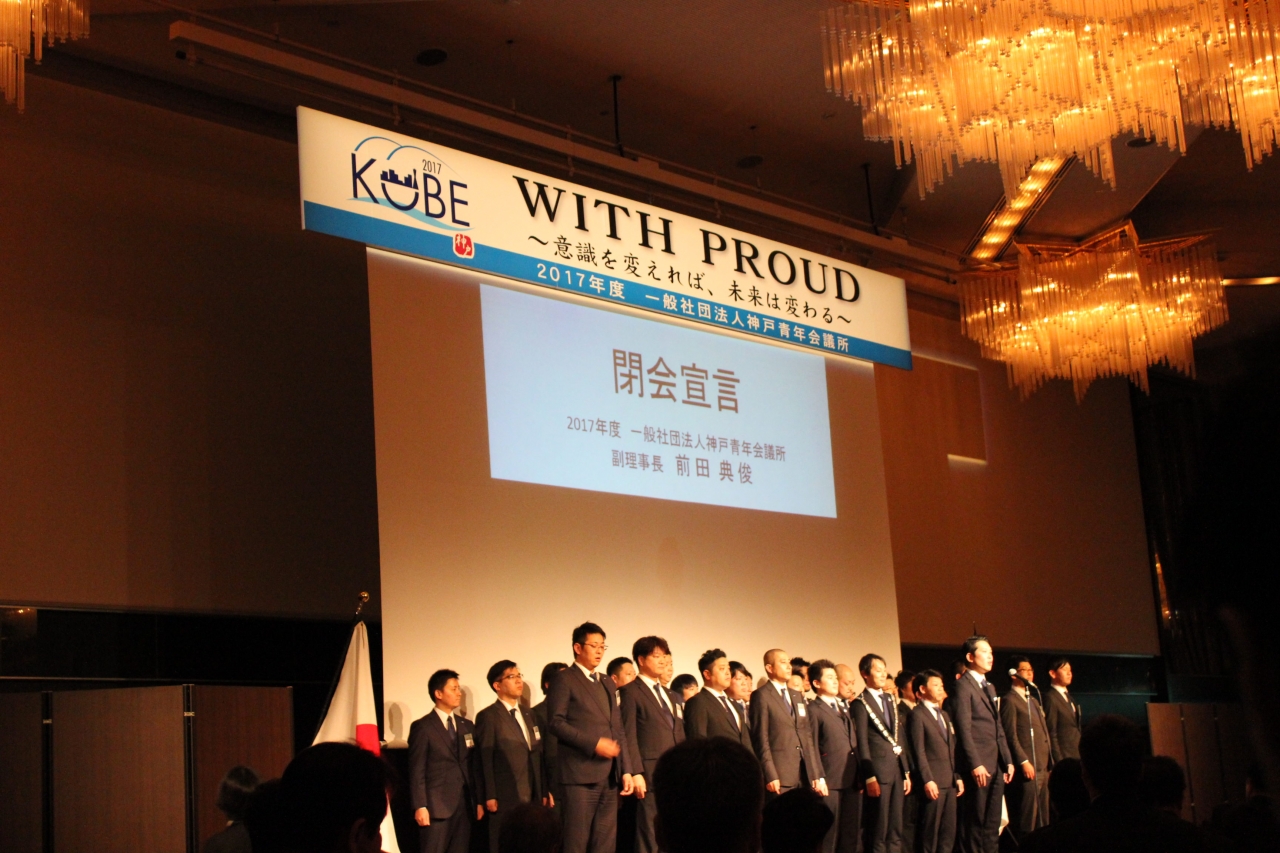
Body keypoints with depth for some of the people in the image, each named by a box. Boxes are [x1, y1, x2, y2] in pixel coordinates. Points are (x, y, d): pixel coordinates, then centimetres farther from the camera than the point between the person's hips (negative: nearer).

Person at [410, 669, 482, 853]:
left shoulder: (467, 726, 15)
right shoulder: (422, 727, -2)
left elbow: (474, 768, 15)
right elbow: (416, 771, -6)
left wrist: (479, 801, 9)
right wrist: (420, 807, -12)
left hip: (464, 804, 5)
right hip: (437, 805, -5)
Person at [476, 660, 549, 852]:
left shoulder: (529, 714, 18)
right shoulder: (488, 717, -3)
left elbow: (538, 755, 16)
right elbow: (485, 760, -8)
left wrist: (544, 792, 11)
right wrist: (490, 797, -14)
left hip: (534, 798, 6)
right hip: (506, 799, -6)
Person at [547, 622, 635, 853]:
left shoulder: (608, 683, 21)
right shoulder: (564, 679, -1)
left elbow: (618, 729, 18)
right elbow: (557, 723, -11)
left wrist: (626, 769, 8)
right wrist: (593, 743, -16)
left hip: (610, 775, 7)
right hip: (580, 773, -7)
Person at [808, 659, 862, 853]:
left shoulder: (844, 708, 21)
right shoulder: (813, 710, -4)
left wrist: (861, 776, 13)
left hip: (852, 780, 7)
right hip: (830, 782, -7)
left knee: (851, 835, 8)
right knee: (828, 836, -4)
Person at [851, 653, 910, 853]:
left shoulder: (890, 701, 17)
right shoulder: (861, 703, -5)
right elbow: (862, 743, -10)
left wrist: (906, 772, 14)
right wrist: (870, 777, -15)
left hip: (896, 769, 7)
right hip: (878, 769, -7)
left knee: (895, 831, 8)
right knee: (877, 831, -4)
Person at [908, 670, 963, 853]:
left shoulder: (944, 715, 20)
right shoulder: (917, 715, -6)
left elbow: (952, 750, 18)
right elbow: (919, 751, -12)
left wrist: (958, 776, 10)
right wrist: (928, 780, -18)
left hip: (950, 781, 8)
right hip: (933, 782, -8)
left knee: (949, 831, 6)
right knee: (930, 831, -3)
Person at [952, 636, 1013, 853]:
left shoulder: (989, 687, 21)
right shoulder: (963, 685, -7)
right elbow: (964, 729, -14)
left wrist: (1008, 761, 13)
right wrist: (975, 764, -19)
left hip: (996, 764, 8)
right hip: (978, 765, -8)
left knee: (992, 823, 8)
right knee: (975, 822, -5)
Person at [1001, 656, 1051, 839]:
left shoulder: (1033, 701, 23)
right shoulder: (1009, 700, -5)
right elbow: (1010, 735, -13)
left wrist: (1049, 763, 15)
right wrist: (1024, 762, -19)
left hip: (1043, 769, 9)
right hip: (1027, 769, -9)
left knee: (1042, 821, 9)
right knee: (1026, 823, -8)